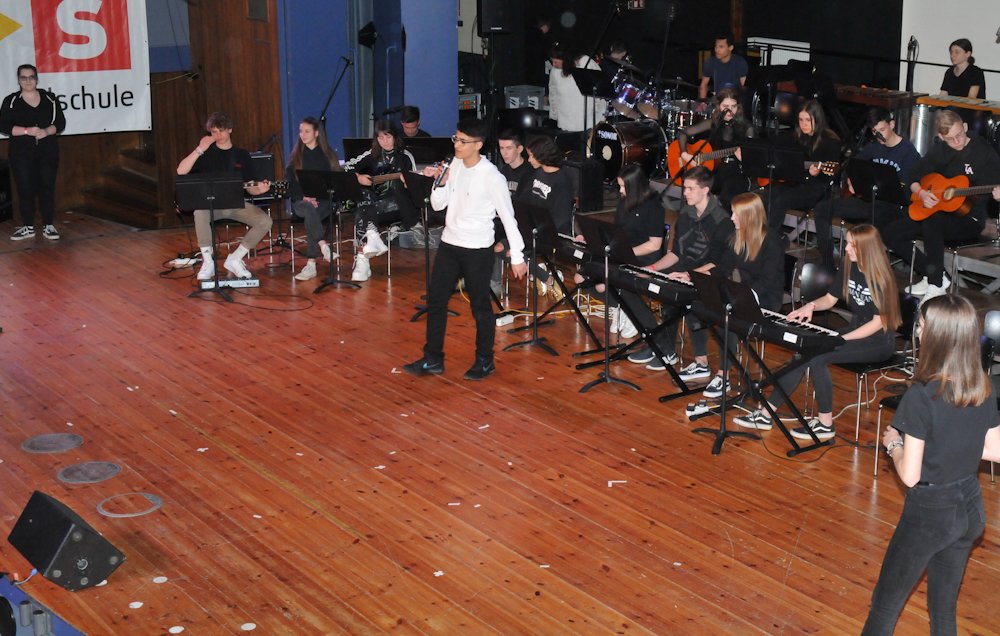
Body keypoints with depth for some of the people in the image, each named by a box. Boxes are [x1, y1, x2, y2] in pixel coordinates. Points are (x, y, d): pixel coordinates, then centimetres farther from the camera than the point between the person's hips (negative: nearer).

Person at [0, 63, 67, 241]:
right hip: (21, 153, -1)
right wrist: (27, 131, -18)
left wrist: (47, 131, -15)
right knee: (25, 189, -1)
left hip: (47, 152, 1)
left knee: (47, 188, 0)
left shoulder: (49, 99, 6)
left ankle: (49, 226, 7)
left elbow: (60, 123, 5)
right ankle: (28, 227, 8)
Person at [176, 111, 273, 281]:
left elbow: (249, 187, 9)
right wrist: (199, 150, -18)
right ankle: (208, 261, -21)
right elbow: (181, 171, -12)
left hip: (236, 204, 2)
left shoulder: (242, 155, 9)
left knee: (265, 221, -21)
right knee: (200, 212, -38)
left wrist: (259, 189, -15)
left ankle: (235, 259, -5)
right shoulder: (206, 153, 3)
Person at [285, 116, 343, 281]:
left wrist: (316, 197, -12)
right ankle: (324, 247, -47)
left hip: (324, 201, -1)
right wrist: (304, 197, -13)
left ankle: (311, 265, -37)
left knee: (311, 216, -35)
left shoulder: (328, 155, 11)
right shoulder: (296, 157, 14)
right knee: (309, 210, -37)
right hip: (301, 202, 1)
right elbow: (291, 184, 7)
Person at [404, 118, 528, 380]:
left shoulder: (491, 177, -17)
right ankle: (433, 360, 20)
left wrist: (517, 257, -14)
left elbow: (508, 218, -13)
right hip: (449, 243, 7)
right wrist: (440, 182, -11)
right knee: (435, 300, 9)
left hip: (477, 250, -7)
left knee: (480, 306, 6)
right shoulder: (455, 165, 2)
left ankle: (485, 361, 22)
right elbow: (438, 205, 7)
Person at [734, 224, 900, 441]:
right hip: (854, 330, 7)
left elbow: (879, 322, -20)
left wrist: (841, 338, -25)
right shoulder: (849, 268, 4)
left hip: (878, 341, -7)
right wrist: (811, 306, -10)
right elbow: (830, 299, 13)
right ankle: (766, 413, -13)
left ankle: (825, 424, -14)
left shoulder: (881, 280, -19)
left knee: (816, 355, -26)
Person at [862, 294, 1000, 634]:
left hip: (930, 513, -6)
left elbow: (909, 475, -23)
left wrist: (893, 443, -5)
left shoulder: (921, 396, -25)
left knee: (885, 606, 10)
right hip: (971, 508, 6)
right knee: (945, 606, 20)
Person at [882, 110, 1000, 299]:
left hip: (970, 219, -6)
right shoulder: (939, 151, 6)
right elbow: (914, 179, 13)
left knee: (932, 221, -38)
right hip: (937, 211, 6)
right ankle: (933, 275, 0)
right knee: (891, 233, -8)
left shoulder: (983, 151, -8)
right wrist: (921, 193, -9)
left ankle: (936, 286, -27)